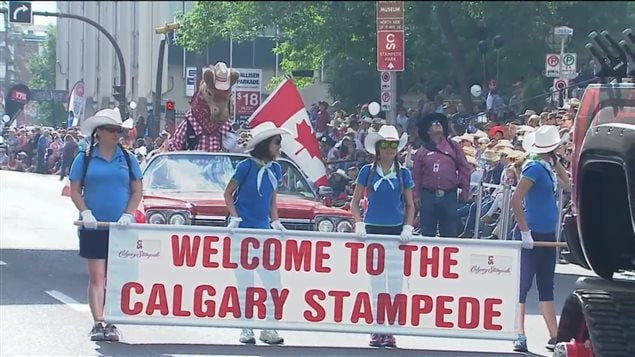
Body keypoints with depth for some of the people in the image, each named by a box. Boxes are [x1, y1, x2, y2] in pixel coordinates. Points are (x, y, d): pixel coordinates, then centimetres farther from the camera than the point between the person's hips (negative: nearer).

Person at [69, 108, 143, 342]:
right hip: (94, 227, -1)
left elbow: (137, 190, 6)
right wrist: (85, 212, -13)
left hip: (121, 228, 2)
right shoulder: (85, 159, 3)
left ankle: (111, 325, 8)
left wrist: (127, 215, -8)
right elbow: (75, 190, 2)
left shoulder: (127, 159, 7)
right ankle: (98, 323, -6)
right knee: (96, 277, -4)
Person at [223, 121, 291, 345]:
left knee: (273, 280, 2)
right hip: (243, 230, -5)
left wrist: (275, 221, 4)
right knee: (245, 283, 0)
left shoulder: (275, 169, 7)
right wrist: (234, 218, -13)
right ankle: (246, 329, 7)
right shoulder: (246, 166, -8)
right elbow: (228, 193, -2)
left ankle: (269, 328, 11)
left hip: (263, 230, 5)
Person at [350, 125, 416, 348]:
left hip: (396, 231, 0)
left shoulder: (403, 173, 3)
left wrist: (408, 228, -6)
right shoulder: (367, 171, 1)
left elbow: (410, 205, 8)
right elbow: (355, 202, 5)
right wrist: (359, 224, -9)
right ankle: (377, 330, 12)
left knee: (395, 281, 0)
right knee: (376, 281, 6)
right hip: (373, 230, 0)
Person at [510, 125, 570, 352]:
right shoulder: (534, 167, -15)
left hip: (547, 235, 9)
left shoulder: (548, 167, 8)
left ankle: (554, 336, 17)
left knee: (546, 286, 12)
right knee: (523, 285, -3)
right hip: (532, 235, -9)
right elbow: (515, 200, -21)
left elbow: (567, 182, 22)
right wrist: (525, 232, -20)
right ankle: (520, 337, 0)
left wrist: (555, 161, 10)